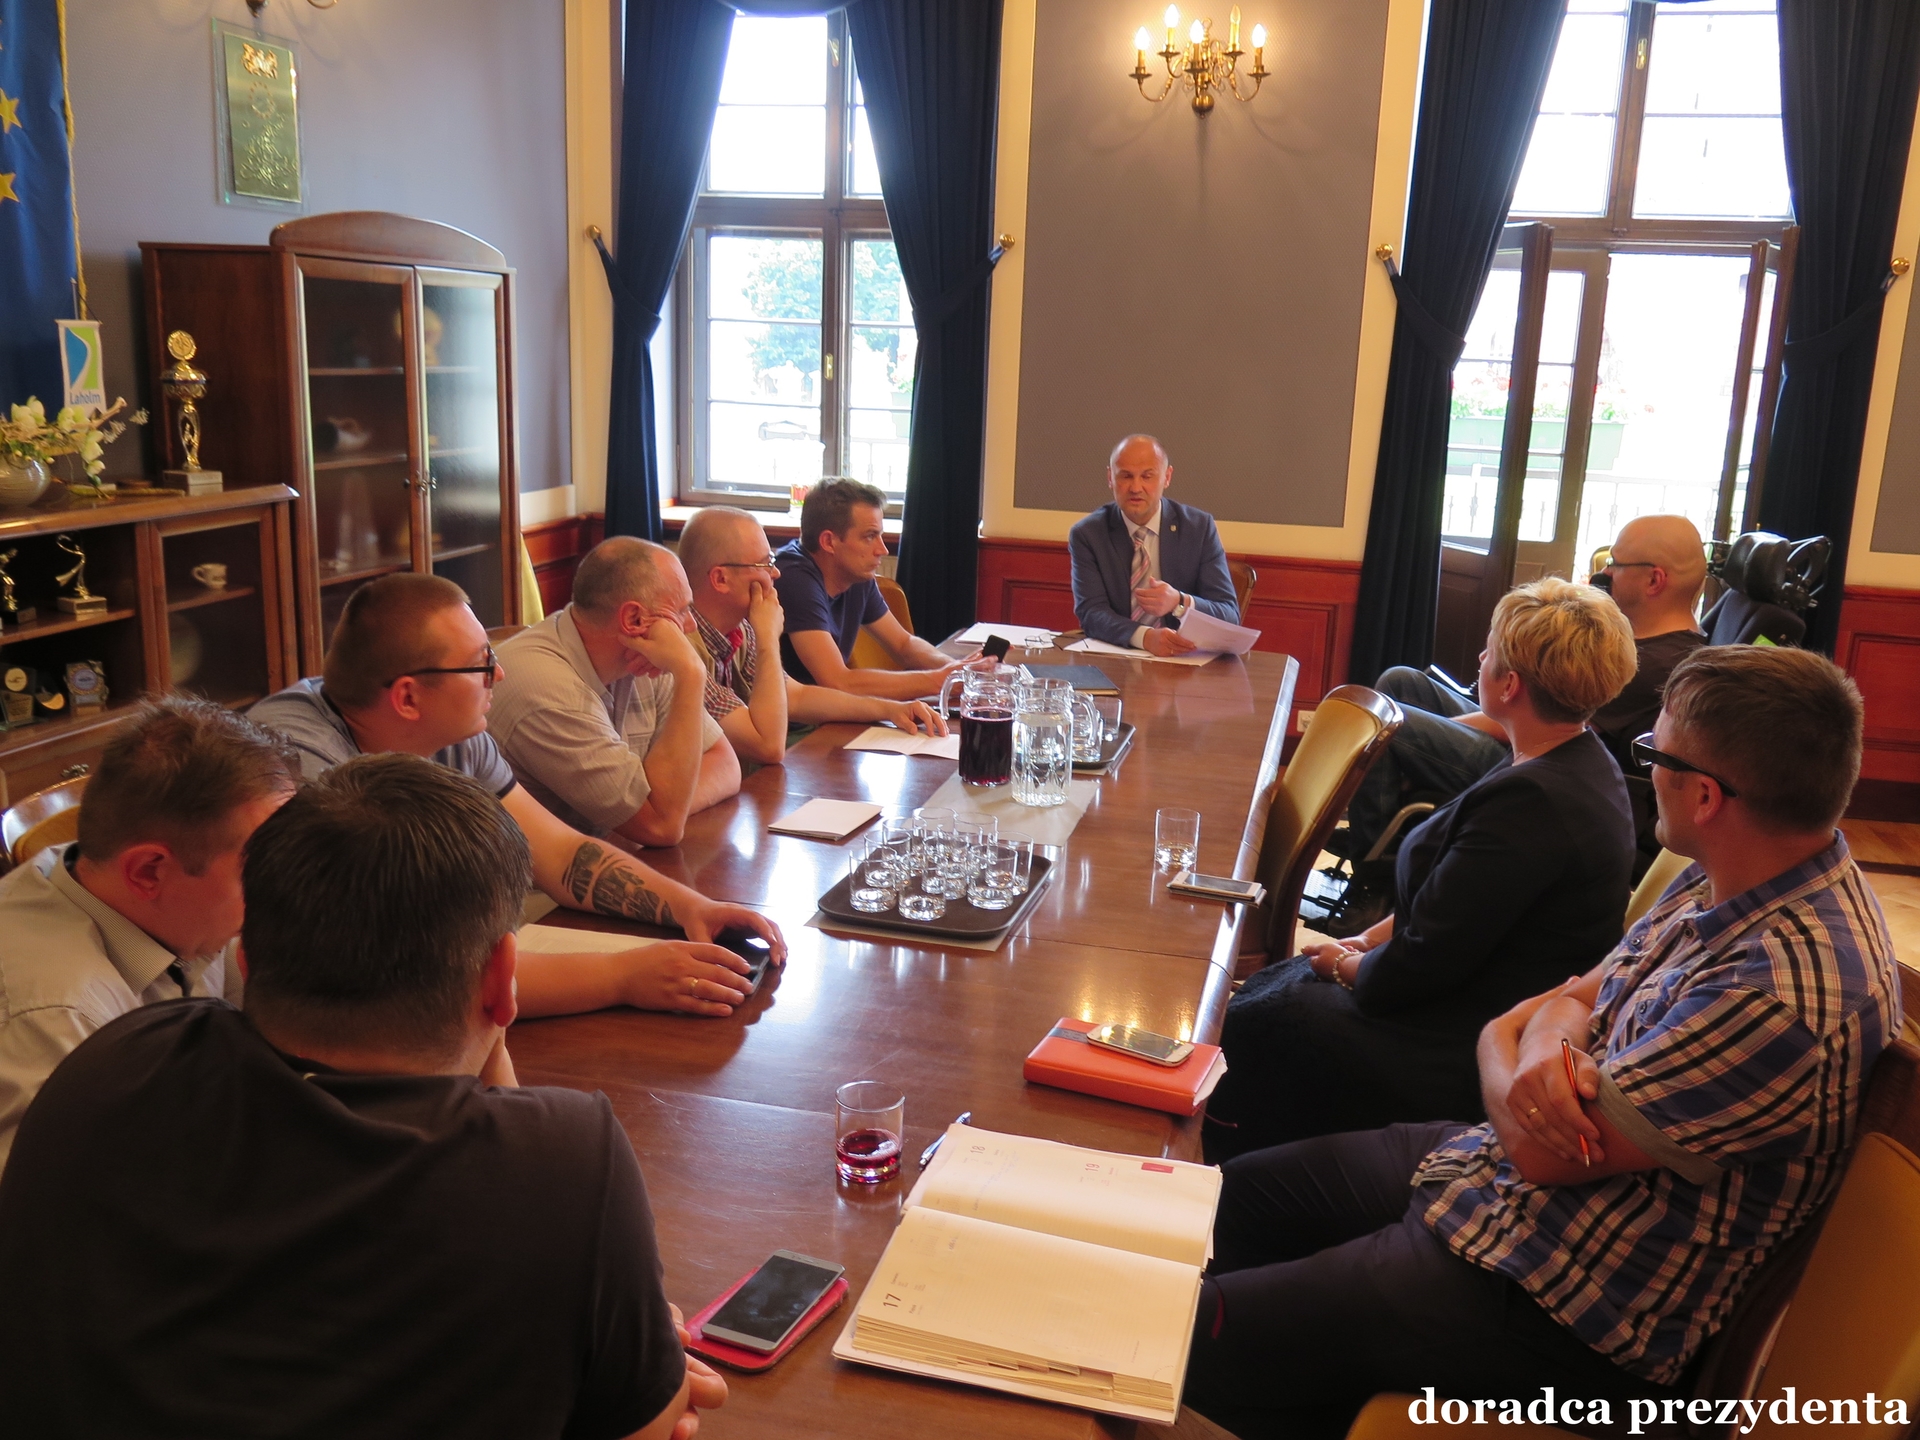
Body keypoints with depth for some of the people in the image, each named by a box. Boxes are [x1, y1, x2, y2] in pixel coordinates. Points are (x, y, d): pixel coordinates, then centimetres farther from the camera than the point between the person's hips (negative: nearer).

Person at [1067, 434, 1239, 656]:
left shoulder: (1200, 527, -1)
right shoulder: (1086, 534, -1)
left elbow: (1230, 617, -4)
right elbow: (1090, 612, -11)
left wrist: (1179, 603, -23)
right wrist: (1144, 636, -29)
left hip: (1185, 657, 0)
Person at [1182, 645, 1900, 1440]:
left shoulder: (1786, 994, -33)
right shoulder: (1732, 881, -2)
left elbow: (1542, 1153, -27)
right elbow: (1574, 1000, 4)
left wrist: (1510, 1064, -5)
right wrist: (1545, 1041, -21)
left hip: (1554, 1306, -9)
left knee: (1191, 1344, -8)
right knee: (1238, 1194, 21)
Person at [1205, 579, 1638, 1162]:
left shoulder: (1534, 802, -31)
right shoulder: (1577, 761, 3)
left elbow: (1418, 967, -25)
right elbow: (1442, 896, 13)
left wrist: (1346, 965, -6)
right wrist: (1368, 942, 5)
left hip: (1467, 1059, -10)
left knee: (1248, 1029, -6)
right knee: (1258, 994, 12)